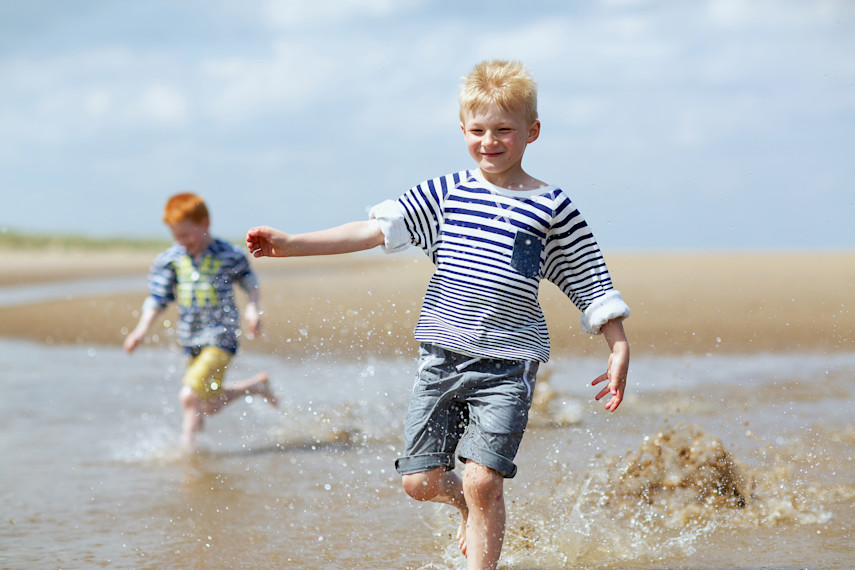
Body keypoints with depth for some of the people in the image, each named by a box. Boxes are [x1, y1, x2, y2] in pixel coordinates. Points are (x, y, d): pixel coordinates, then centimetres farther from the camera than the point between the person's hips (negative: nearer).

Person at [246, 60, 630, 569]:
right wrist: (291, 244, -6)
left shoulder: (551, 208, -1)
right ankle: (471, 508, 37)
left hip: (507, 363, -3)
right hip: (441, 355, 3)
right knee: (422, 480, 4)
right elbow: (376, 230, 1)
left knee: (483, 479, -14)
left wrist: (620, 349, -3)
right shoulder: (446, 193, 5)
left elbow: (593, 284, 4)